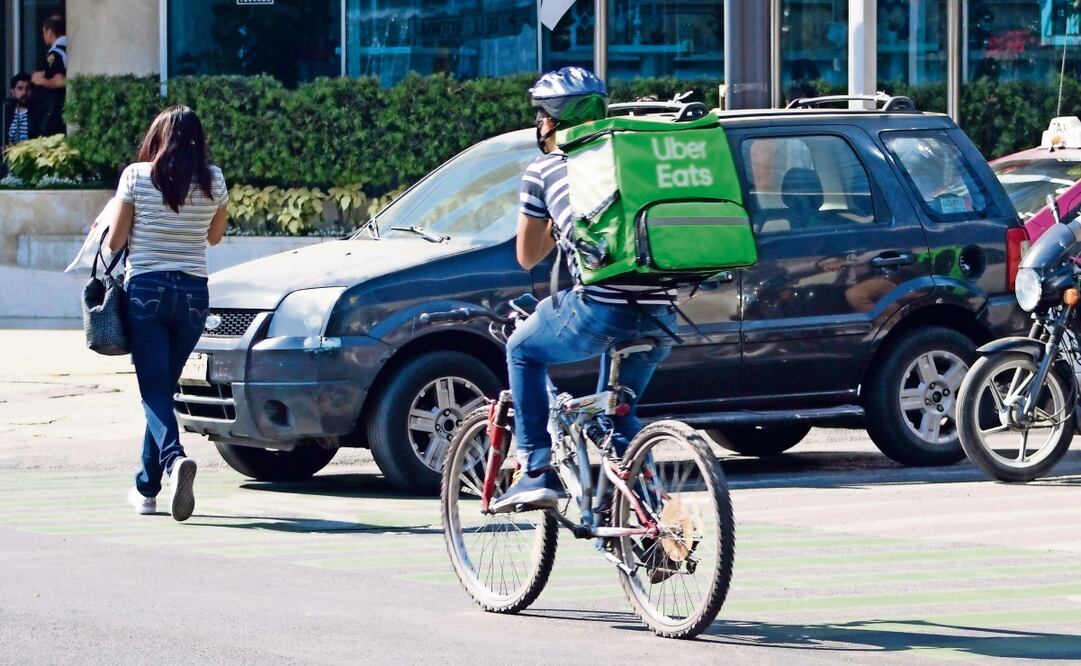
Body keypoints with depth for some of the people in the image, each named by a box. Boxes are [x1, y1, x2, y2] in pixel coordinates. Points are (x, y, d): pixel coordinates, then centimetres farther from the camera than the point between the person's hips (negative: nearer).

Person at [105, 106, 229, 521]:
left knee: (154, 390, -4)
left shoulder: (137, 176, -6)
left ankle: (174, 458, -32)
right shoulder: (213, 180, 1)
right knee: (164, 386, 14)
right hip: (193, 292, 3)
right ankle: (147, 487, 17)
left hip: (145, 289, -3)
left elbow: (115, 241, -2)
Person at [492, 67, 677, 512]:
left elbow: (528, 256, 18)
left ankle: (537, 472, 11)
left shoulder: (543, 170, 9)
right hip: (661, 315, 5)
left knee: (523, 352, 22)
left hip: (600, 309, -5)